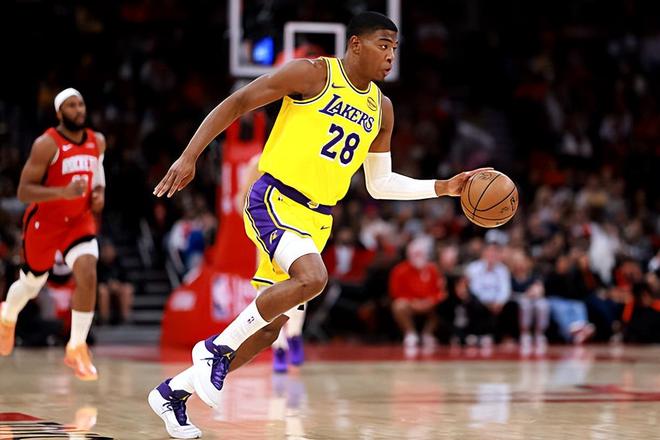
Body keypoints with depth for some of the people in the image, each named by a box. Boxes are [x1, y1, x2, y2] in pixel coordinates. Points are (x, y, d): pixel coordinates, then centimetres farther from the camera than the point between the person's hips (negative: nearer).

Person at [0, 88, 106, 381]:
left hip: (80, 221, 3)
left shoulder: (97, 141, -1)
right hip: (44, 222, -3)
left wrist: (99, 194, -2)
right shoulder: (46, 145, -20)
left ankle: (77, 348, -10)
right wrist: (64, 192, -34)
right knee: (31, 284, 15)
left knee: (88, 276, -21)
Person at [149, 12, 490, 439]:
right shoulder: (313, 74, -7)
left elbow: (380, 184, 20)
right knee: (313, 277, -33)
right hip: (275, 200, -7)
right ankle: (217, 347, -16)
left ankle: (174, 391, 23)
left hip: (318, 219, 7)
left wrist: (443, 188, 10)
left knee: (270, 327, 6)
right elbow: (236, 103, -6)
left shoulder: (381, 109, 13)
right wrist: (190, 156, -13)